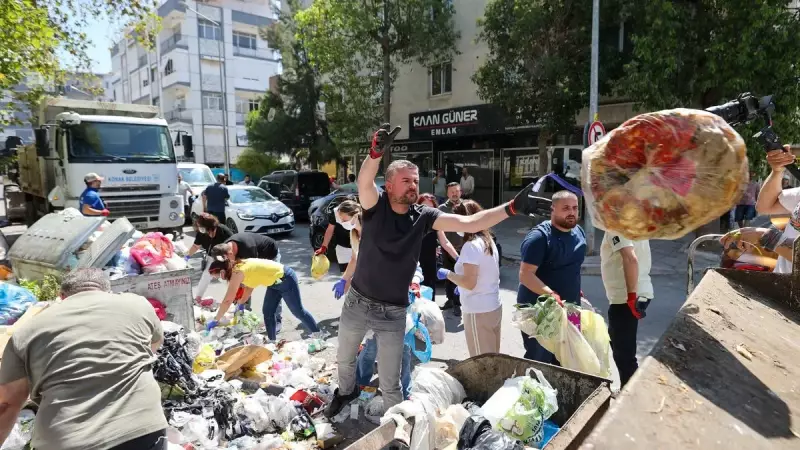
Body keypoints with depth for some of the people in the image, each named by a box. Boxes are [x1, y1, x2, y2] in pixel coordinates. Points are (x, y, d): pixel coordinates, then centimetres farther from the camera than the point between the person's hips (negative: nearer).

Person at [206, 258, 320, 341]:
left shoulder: (237, 272, -22)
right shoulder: (238, 266, 3)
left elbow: (227, 301, -21)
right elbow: (249, 287, 17)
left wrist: (215, 321, -14)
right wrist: (241, 304, 16)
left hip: (285, 279, -9)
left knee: (298, 312, 6)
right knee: (267, 312, 11)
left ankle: (319, 336, 21)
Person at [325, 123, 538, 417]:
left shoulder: (423, 217, -10)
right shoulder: (375, 206, -14)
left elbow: (469, 223, -19)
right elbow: (364, 182, -36)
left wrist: (513, 207, -30)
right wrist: (376, 151, -56)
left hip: (393, 313, -1)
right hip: (357, 303, 1)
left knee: (390, 382, 9)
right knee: (344, 359, 26)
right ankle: (346, 392, 58)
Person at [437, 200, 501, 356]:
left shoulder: (471, 245, -18)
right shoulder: (489, 240, 7)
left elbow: (469, 283, -21)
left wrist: (448, 274, -8)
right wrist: (462, 287, 18)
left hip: (479, 312, -8)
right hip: (495, 307, 8)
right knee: (492, 356, 17)